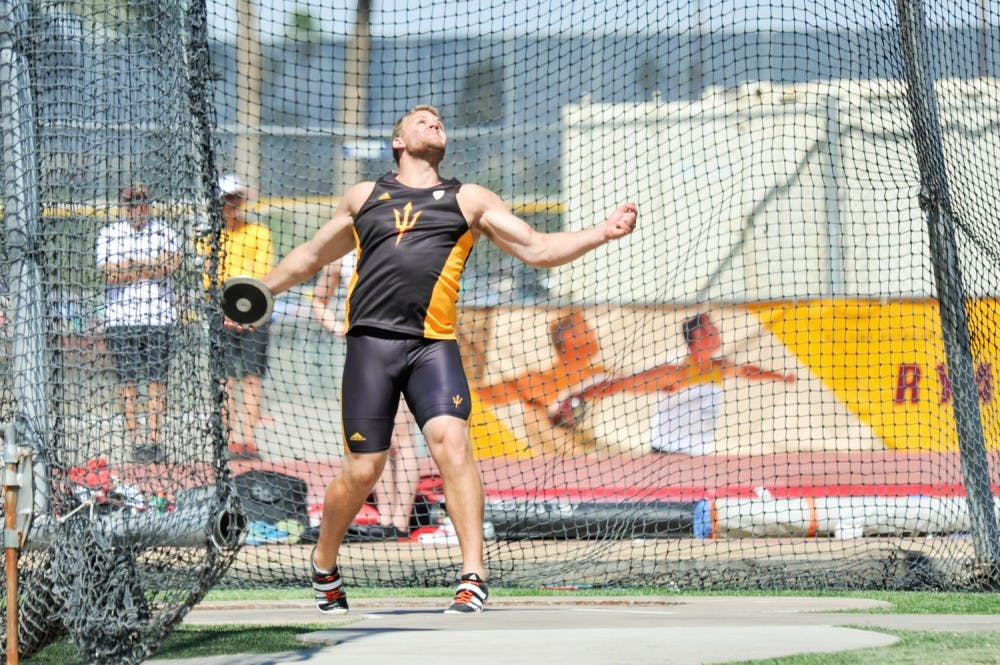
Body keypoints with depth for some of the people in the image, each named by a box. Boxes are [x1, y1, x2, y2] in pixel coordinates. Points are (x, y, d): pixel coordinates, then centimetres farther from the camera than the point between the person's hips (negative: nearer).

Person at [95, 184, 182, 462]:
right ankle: (135, 441, -1)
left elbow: (172, 262, -8)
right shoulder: (109, 234, 7)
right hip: (120, 317, 0)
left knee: (156, 379, -3)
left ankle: (153, 439, -3)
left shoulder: (163, 231, 10)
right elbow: (108, 272, -8)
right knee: (128, 380, -3)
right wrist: (154, 264, -6)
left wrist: (130, 266, -9)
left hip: (158, 316, 0)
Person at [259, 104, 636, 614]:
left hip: (433, 345, 0)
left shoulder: (469, 201, 18)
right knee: (362, 470, -2)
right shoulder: (364, 197, 21)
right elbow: (311, 256, 34)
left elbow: (538, 250, 13)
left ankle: (473, 578, -21)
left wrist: (602, 233, 0)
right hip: (371, 339, 1)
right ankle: (324, 566, 23)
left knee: (451, 440, -22)